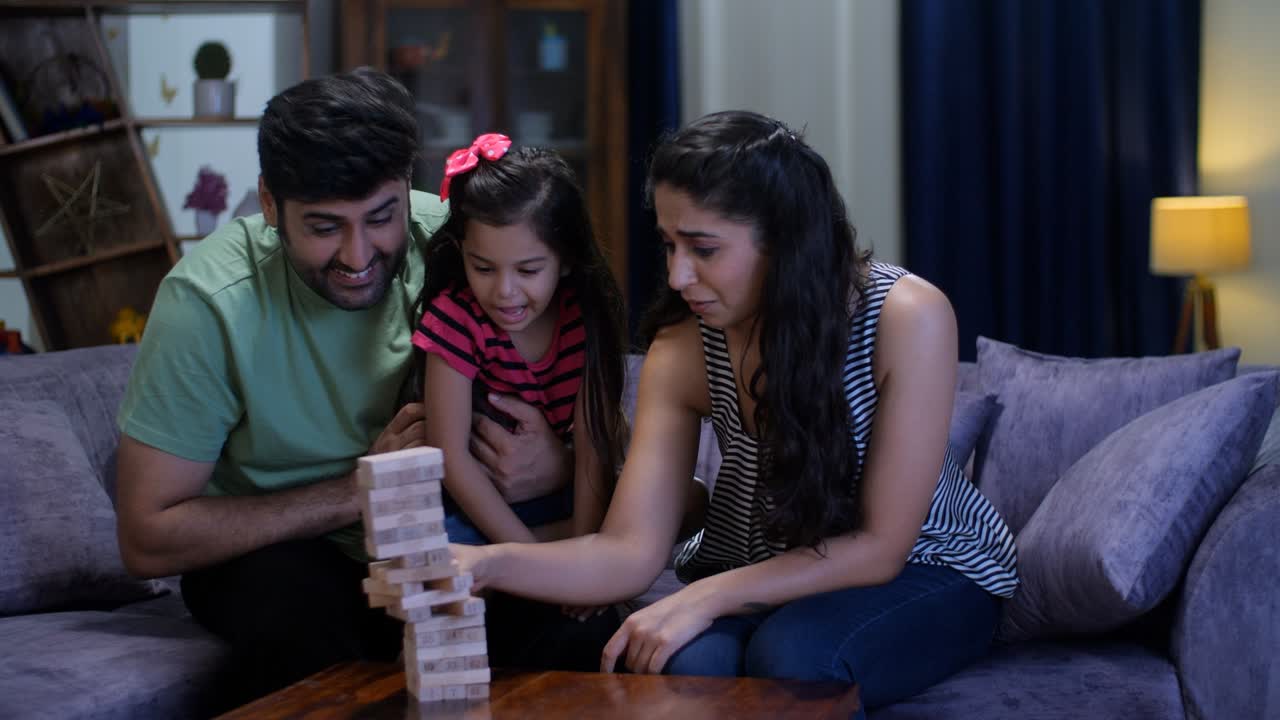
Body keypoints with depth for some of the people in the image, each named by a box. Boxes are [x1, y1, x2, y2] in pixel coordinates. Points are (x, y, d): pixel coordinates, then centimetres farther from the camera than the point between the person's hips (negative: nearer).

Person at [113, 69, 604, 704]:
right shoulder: (211, 301, -20)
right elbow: (147, 539, -18)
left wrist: (558, 464, -27)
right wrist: (358, 491, -22)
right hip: (270, 554, -1)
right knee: (296, 601, -36)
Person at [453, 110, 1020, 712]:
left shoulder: (907, 318, -26)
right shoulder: (682, 348, -15)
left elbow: (880, 546, -23)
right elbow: (631, 551, -18)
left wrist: (704, 598, -30)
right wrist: (487, 562, -36)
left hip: (919, 571, -2)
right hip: (758, 577, 2)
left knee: (790, 656, -33)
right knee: (681, 665, -31)